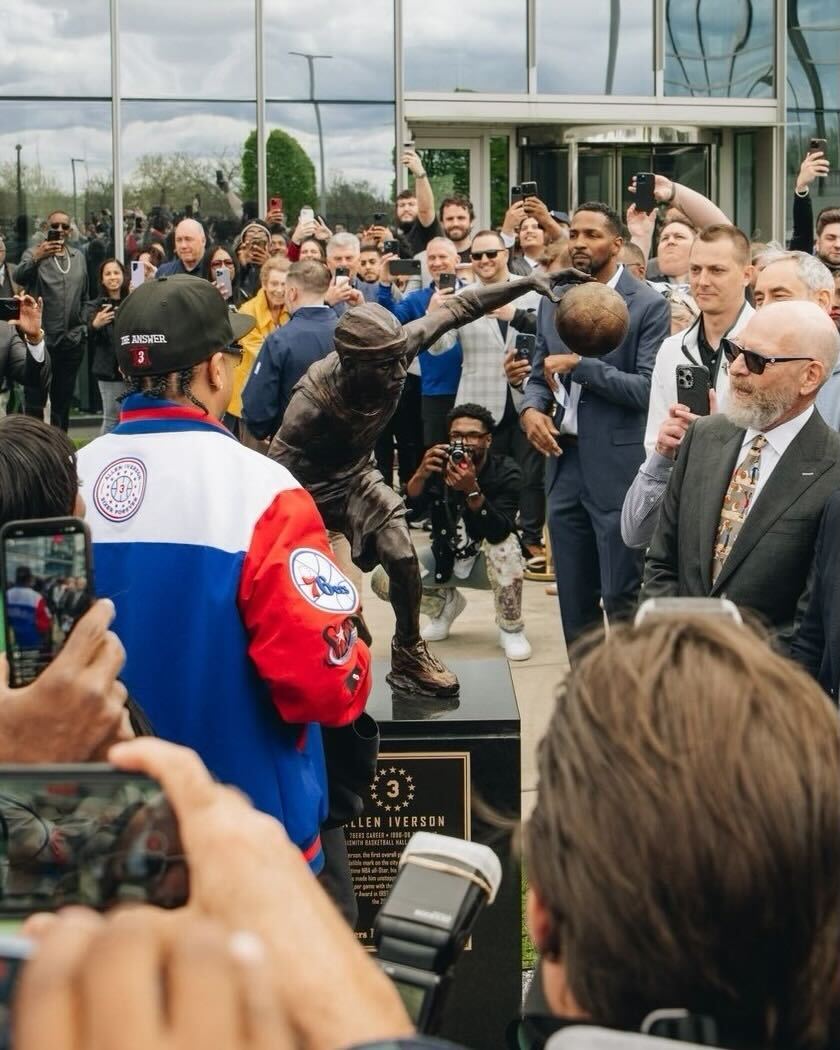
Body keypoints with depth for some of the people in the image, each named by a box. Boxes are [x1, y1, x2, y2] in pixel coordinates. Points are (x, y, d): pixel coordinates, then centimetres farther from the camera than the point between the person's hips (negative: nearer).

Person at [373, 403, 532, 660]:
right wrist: (421, 475, -46)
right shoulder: (439, 466, -14)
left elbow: (499, 532, -36)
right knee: (383, 578, -17)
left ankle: (511, 629, -16)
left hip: (489, 563, -3)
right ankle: (445, 603, 12)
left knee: (504, 542, -37)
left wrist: (472, 490, -49)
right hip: (445, 558, 3)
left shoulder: (505, 471, -21)